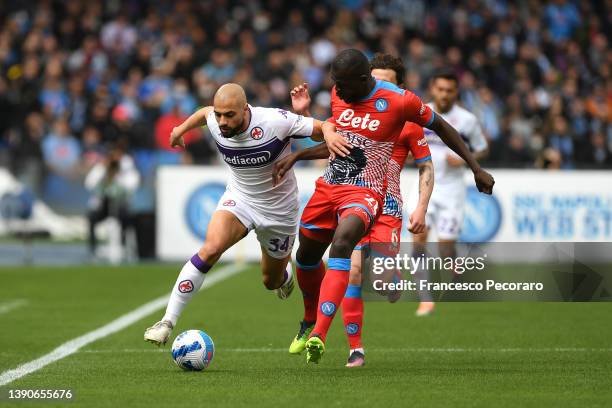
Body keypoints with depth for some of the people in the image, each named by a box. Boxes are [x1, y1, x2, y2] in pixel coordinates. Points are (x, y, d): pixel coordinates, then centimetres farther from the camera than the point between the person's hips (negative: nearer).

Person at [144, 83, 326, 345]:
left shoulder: (276, 122, -30)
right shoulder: (215, 124, -17)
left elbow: (325, 131, -22)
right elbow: (205, 112, 9)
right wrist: (182, 128, 18)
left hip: (279, 210, -1)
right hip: (238, 197, 1)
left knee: (272, 282, 15)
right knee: (211, 248, -28)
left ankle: (285, 274, 57)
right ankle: (167, 322, -25)